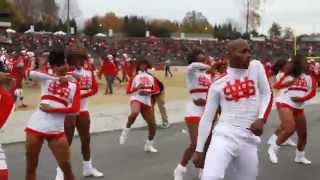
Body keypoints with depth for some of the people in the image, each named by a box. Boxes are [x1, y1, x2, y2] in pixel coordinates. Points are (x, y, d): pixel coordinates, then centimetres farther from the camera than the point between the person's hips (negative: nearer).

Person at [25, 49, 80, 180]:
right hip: (36, 126, 0)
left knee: (66, 167, 3)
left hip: (56, 130, 0)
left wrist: (52, 109, -16)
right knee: (31, 167, 10)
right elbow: (31, 73, -17)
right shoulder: (46, 79, 5)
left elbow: (75, 109, -7)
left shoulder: (74, 86, 7)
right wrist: (57, 78, -21)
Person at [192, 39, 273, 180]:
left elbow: (266, 95, 10)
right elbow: (207, 118, 5)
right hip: (224, 136, -2)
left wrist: (261, 119, -8)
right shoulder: (218, 84, 1)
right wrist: (199, 149, 5)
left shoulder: (256, 67, 4)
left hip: (249, 140, 3)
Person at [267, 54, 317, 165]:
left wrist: (301, 99, -16)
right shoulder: (289, 75, -5)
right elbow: (276, 86, -15)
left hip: (299, 107, 6)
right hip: (285, 103, -6)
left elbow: (312, 92, -2)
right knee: (290, 128, -24)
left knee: (303, 133, 11)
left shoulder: (310, 76, 4)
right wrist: (287, 83, -33)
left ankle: (300, 156, 31)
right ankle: (273, 149, -6)